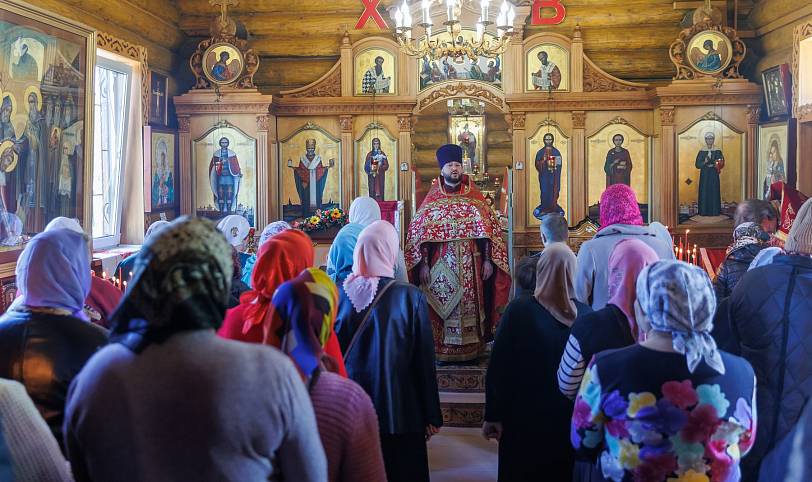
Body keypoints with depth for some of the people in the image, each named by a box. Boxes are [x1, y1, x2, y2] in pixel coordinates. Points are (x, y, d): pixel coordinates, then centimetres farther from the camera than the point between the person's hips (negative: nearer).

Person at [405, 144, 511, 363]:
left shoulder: (475, 198, 5)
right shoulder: (431, 200, 4)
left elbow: (488, 231, 3)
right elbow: (420, 235, 0)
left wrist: (487, 260, -4)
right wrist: (423, 264, -7)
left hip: (471, 267, 1)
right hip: (441, 267, -1)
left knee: (471, 307, 3)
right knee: (442, 309, 0)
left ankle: (472, 350, 13)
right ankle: (442, 351, 9)